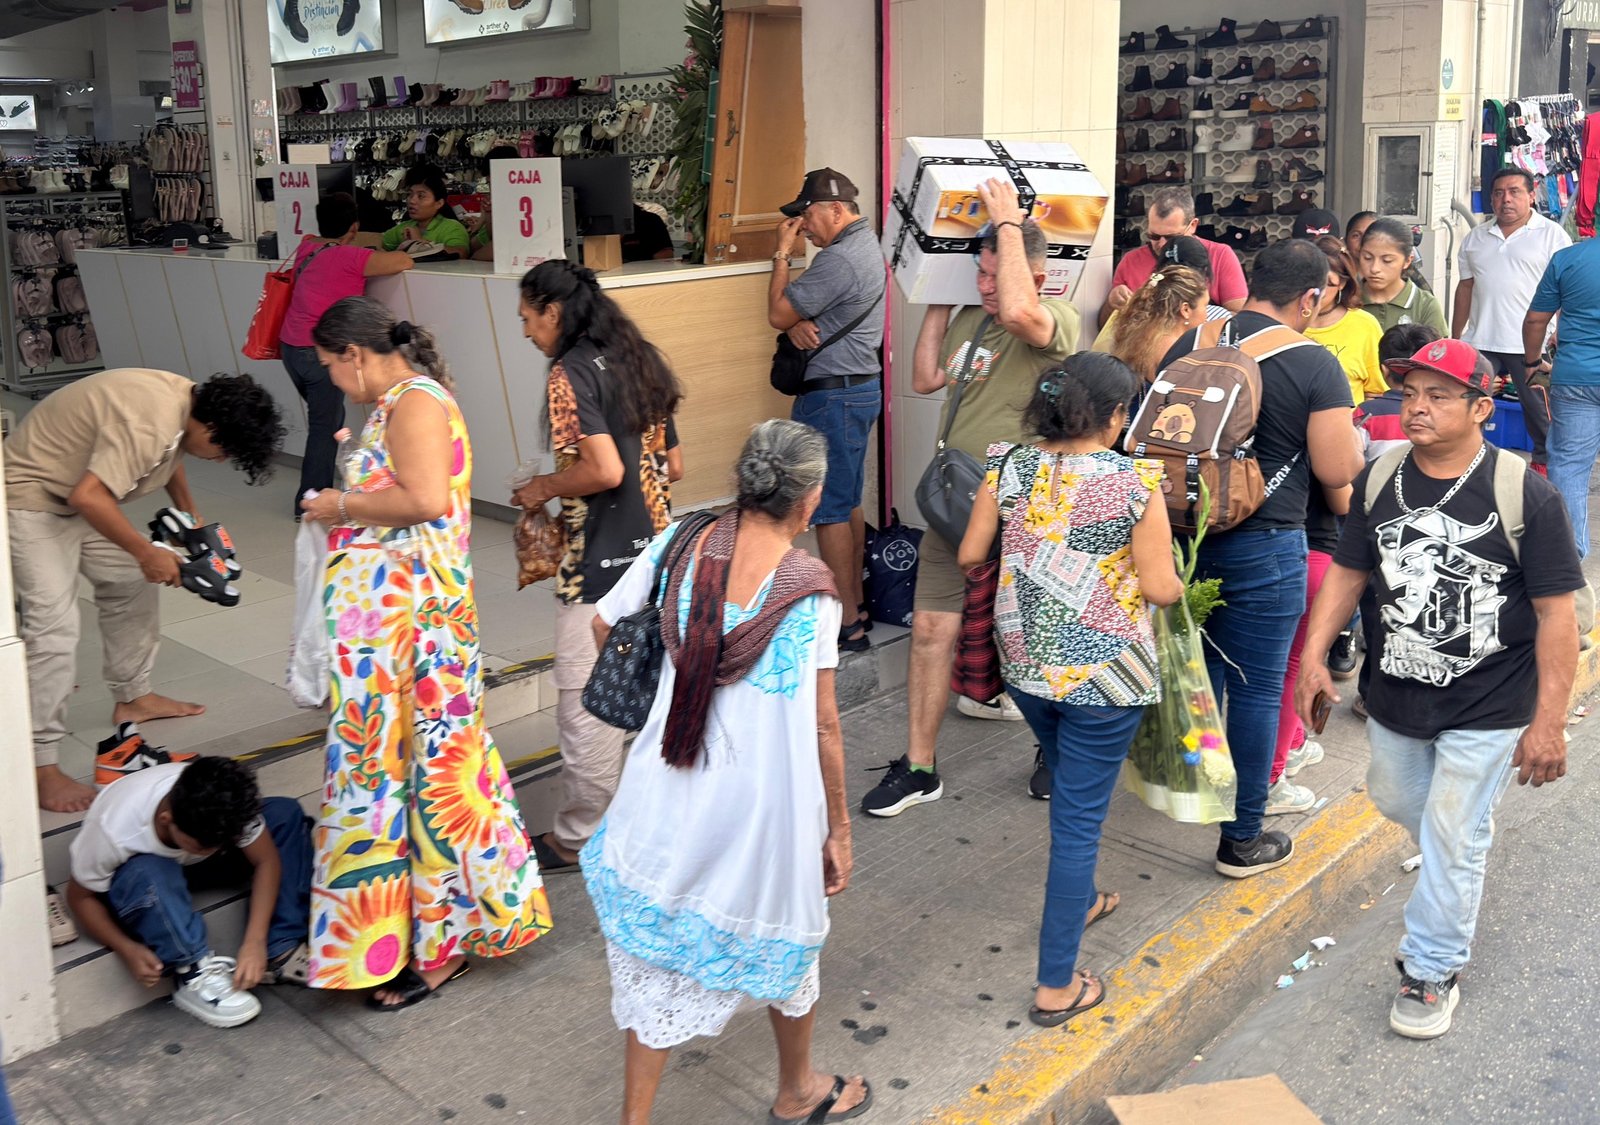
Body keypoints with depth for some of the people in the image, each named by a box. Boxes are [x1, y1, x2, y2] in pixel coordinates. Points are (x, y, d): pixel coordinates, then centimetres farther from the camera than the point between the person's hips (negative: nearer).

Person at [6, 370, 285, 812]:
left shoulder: (184, 399, -3)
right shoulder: (149, 422, -33)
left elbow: (170, 456, 18)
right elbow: (87, 497, -36)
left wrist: (189, 514, 11)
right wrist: (147, 553, -27)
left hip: (80, 492, 10)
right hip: (32, 497, -10)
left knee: (131, 586, 16)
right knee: (53, 626, -14)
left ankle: (133, 697, 34)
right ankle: (40, 766, -11)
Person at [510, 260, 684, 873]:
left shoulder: (571, 374, -13)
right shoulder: (638, 361, 12)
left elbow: (605, 470, -24)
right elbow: (672, 464, 15)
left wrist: (544, 488, -8)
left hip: (600, 562, -9)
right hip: (656, 544, 9)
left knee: (586, 700, 2)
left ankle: (579, 839, 13)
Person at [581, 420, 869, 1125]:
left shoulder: (677, 547, -8)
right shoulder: (812, 591, -17)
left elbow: (603, 624, 5)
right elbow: (822, 726, -12)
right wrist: (838, 828, 0)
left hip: (669, 793, 3)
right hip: (766, 800, -2)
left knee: (656, 950, 17)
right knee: (782, 941, 22)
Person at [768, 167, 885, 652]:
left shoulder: (839, 259, -20)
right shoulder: (865, 245, 14)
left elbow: (777, 313, -15)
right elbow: (799, 311, 12)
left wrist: (782, 253, -5)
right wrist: (799, 323, -10)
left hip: (834, 396, -11)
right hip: (859, 387, 11)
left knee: (830, 510, -6)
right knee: (849, 502, 16)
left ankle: (846, 625, -2)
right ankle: (855, 605, 25)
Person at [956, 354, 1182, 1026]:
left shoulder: (1010, 467, -4)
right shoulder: (1136, 484, -15)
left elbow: (969, 556, 2)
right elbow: (1159, 589, -14)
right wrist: (1180, 585, 9)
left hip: (1025, 661, 5)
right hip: (1103, 670, -5)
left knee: (1071, 788, 29)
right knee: (1079, 816, 4)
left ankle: (1078, 901, 51)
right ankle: (1056, 987, 10)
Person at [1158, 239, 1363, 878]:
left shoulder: (1187, 346, 2)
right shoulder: (1314, 367, -13)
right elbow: (1338, 470, -11)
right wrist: (1347, 436, 11)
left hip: (1186, 530, 5)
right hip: (1264, 545, -5)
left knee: (1202, 666, 23)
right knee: (1257, 688, 5)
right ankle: (1242, 839, 14)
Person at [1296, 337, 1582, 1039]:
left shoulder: (1525, 495, -18)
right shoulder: (1379, 481, -4)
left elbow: (1556, 613, -15)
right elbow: (1348, 572, 6)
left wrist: (1548, 722, -16)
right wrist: (1314, 655, -3)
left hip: (1488, 709, -5)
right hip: (1398, 694, 5)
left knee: (1451, 840, 1)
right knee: (1397, 803, 23)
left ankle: (1432, 970, 21)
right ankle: (1459, 883, 56)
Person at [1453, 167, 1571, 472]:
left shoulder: (1552, 235, -2)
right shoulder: (1475, 238, 13)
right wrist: (1455, 339, 13)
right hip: (1479, 343, 4)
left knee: (1540, 412, 4)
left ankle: (1545, 466, 19)